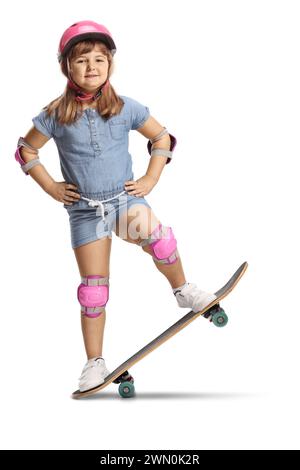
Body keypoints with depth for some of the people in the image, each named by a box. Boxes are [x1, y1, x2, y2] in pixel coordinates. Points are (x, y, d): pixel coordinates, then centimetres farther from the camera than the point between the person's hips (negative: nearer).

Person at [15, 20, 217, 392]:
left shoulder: (125, 108, -1)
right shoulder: (55, 115, -2)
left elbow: (162, 138, 11)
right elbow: (26, 151, 10)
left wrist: (150, 180, 2)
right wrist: (51, 188, 2)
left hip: (125, 198, 0)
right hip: (84, 209, 0)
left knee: (156, 234, -33)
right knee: (93, 289, 1)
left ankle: (183, 291, -7)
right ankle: (95, 363, 15)